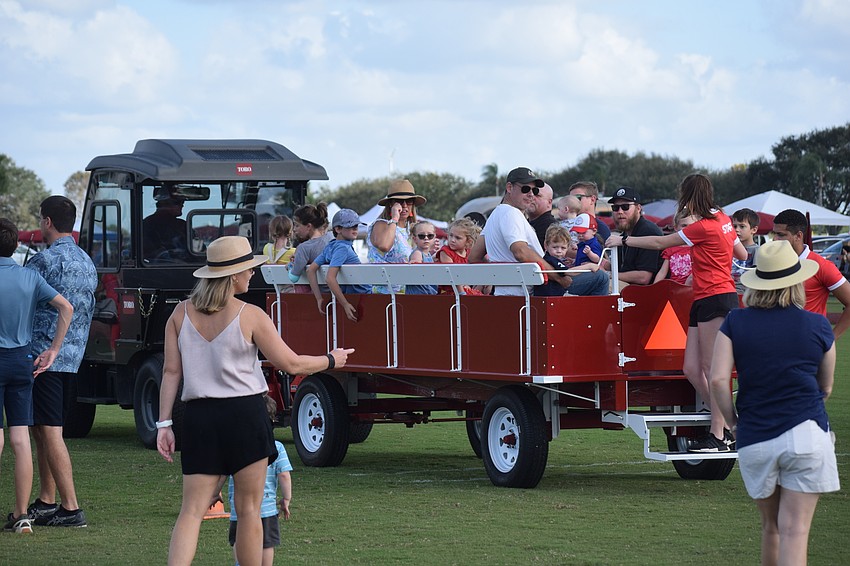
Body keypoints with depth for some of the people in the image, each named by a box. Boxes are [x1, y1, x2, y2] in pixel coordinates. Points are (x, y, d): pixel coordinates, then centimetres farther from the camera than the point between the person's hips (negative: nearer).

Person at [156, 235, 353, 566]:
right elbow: (291, 364, -2)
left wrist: (164, 423, 7)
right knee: (248, 510, 8)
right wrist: (331, 360, 15)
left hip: (198, 415, 4)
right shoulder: (250, 316, -7)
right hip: (244, 415, -4)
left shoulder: (181, 313, 5)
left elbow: (171, 371, 4)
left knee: (192, 511, 1)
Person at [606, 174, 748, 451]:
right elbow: (743, 255, 22)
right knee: (692, 369, 5)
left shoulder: (704, 227, -13)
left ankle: (718, 436, -6)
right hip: (703, 301, 9)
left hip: (715, 299, -9)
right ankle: (727, 426, 8)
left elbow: (660, 243, -6)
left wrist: (624, 240, 5)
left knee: (712, 369, -8)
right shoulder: (722, 220, 14)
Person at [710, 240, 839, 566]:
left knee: (771, 527, 19)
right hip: (807, 434, -2)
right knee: (795, 532, -6)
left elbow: (718, 379, -8)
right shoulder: (817, 327, 1)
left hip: (754, 440, 2)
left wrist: (733, 422, 6)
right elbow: (826, 387, 12)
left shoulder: (735, 323, 2)